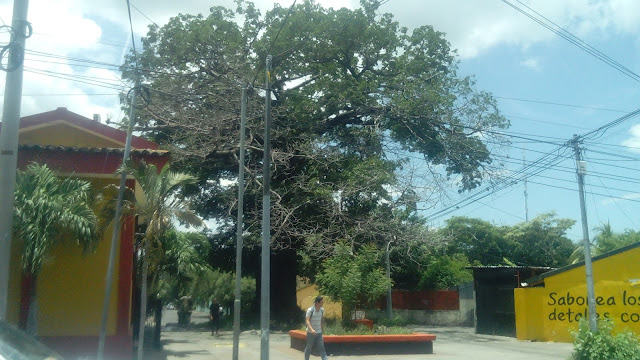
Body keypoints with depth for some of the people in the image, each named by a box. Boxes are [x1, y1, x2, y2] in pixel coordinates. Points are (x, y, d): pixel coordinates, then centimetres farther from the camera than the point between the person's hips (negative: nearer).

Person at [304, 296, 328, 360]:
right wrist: (311, 329, -37)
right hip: (310, 333, -4)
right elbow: (307, 320, -23)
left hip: (319, 333, 4)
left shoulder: (322, 310, 2)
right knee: (309, 347, 9)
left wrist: (322, 329, 17)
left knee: (321, 347, -2)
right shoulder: (310, 310, -16)